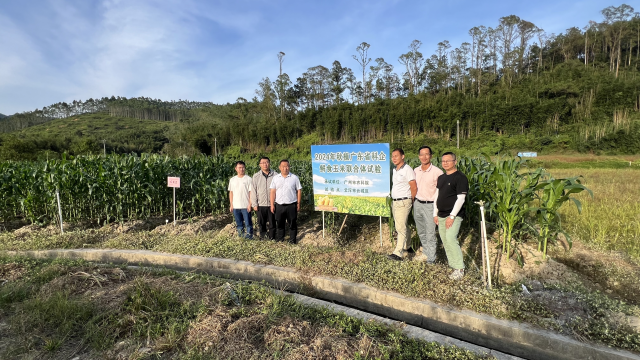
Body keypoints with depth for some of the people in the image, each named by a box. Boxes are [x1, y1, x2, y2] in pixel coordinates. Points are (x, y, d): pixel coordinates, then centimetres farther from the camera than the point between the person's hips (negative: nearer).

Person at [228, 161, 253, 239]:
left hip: (245, 206, -4)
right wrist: (231, 205, 8)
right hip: (235, 206, 4)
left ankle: (249, 235, 10)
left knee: (248, 223, 0)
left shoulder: (248, 179, -4)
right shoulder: (232, 180, 8)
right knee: (239, 224, 13)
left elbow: (251, 192, -6)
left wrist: (250, 204, -10)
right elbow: (231, 192, 11)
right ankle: (241, 235, 25)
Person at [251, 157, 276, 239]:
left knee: (272, 222, 8)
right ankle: (263, 236, 28)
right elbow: (253, 191, 4)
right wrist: (254, 204, 1)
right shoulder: (256, 176, 3)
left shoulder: (275, 175, -3)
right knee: (261, 222, 11)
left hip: (272, 204, -1)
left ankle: (272, 237, 23)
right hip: (261, 204, 1)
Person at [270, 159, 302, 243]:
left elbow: (299, 191, 2)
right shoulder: (275, 178, 5)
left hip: (291, 205, -2)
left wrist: (298, 203, 0)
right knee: (279, 223, 13)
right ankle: (280, 238, 30)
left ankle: (293, 240, 21)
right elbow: (273, 191, 4)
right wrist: (272, 204, -1)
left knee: (292, 223, 6)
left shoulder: (294, 178, 0)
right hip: (279, 205, 2)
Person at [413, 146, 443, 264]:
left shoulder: (437, 172, -13)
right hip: (417, 204, 6)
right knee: (421, 232, 18)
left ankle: (431, 260, 13)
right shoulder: (416, 171, 5)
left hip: (430, 205, -6)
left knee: (430, 234, 0)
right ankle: (426, 253, 35)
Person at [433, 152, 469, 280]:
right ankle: (452, 264, 23)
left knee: (451, 238, -18)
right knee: (445, 240, 10)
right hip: (441, 215, 8)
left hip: (454, 215, -8)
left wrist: (452, 216, -19)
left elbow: (461, 198, -15)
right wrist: (435, 213, 14)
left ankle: (459, 268, -6)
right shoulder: (441, 178, 14)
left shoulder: (460, 177, -9)